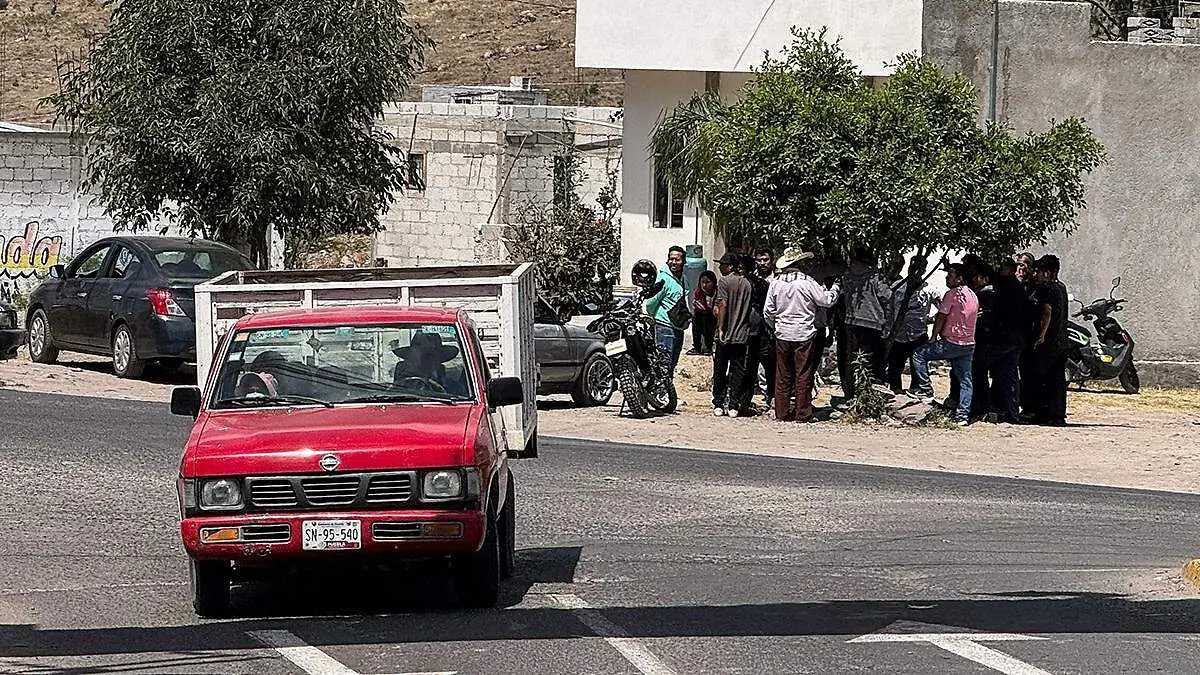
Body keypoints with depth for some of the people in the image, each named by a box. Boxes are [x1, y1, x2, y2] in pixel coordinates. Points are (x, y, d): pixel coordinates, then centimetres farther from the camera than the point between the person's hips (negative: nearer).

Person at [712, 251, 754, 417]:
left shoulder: (724, 281, -7)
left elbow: (722, 305, -14)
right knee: (738, 370, 6)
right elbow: (749, 309, 10)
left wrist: (720, 328, -14)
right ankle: (734, 406, 3)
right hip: (742, 335, 4)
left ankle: (718, 405, 8)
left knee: (720, 370, 6)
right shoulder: (747, 284, 7)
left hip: (726, 335, -4)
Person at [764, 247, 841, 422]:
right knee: (803, 376, 2)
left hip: (782, 335, 3)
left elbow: (768, 312, 5)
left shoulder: (775, 283, 1)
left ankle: (782, 413, 11)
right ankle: (802, 414, 3)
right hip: (804, 335, -3)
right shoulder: (807, 282, -11)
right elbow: (826, 300, -4)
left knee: (782, 376, 9)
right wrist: (835, 289, 15)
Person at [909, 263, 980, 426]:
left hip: (952, 343, -8)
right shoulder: (973, 296, 13)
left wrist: (934, 338, 5)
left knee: (919, 355, 6)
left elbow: (940, 319, -10)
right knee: (965, 380, 9)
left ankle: (926, 391, 3)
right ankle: (963, 415, 5)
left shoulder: (952, 294, -12)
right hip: (969, 344, 8)